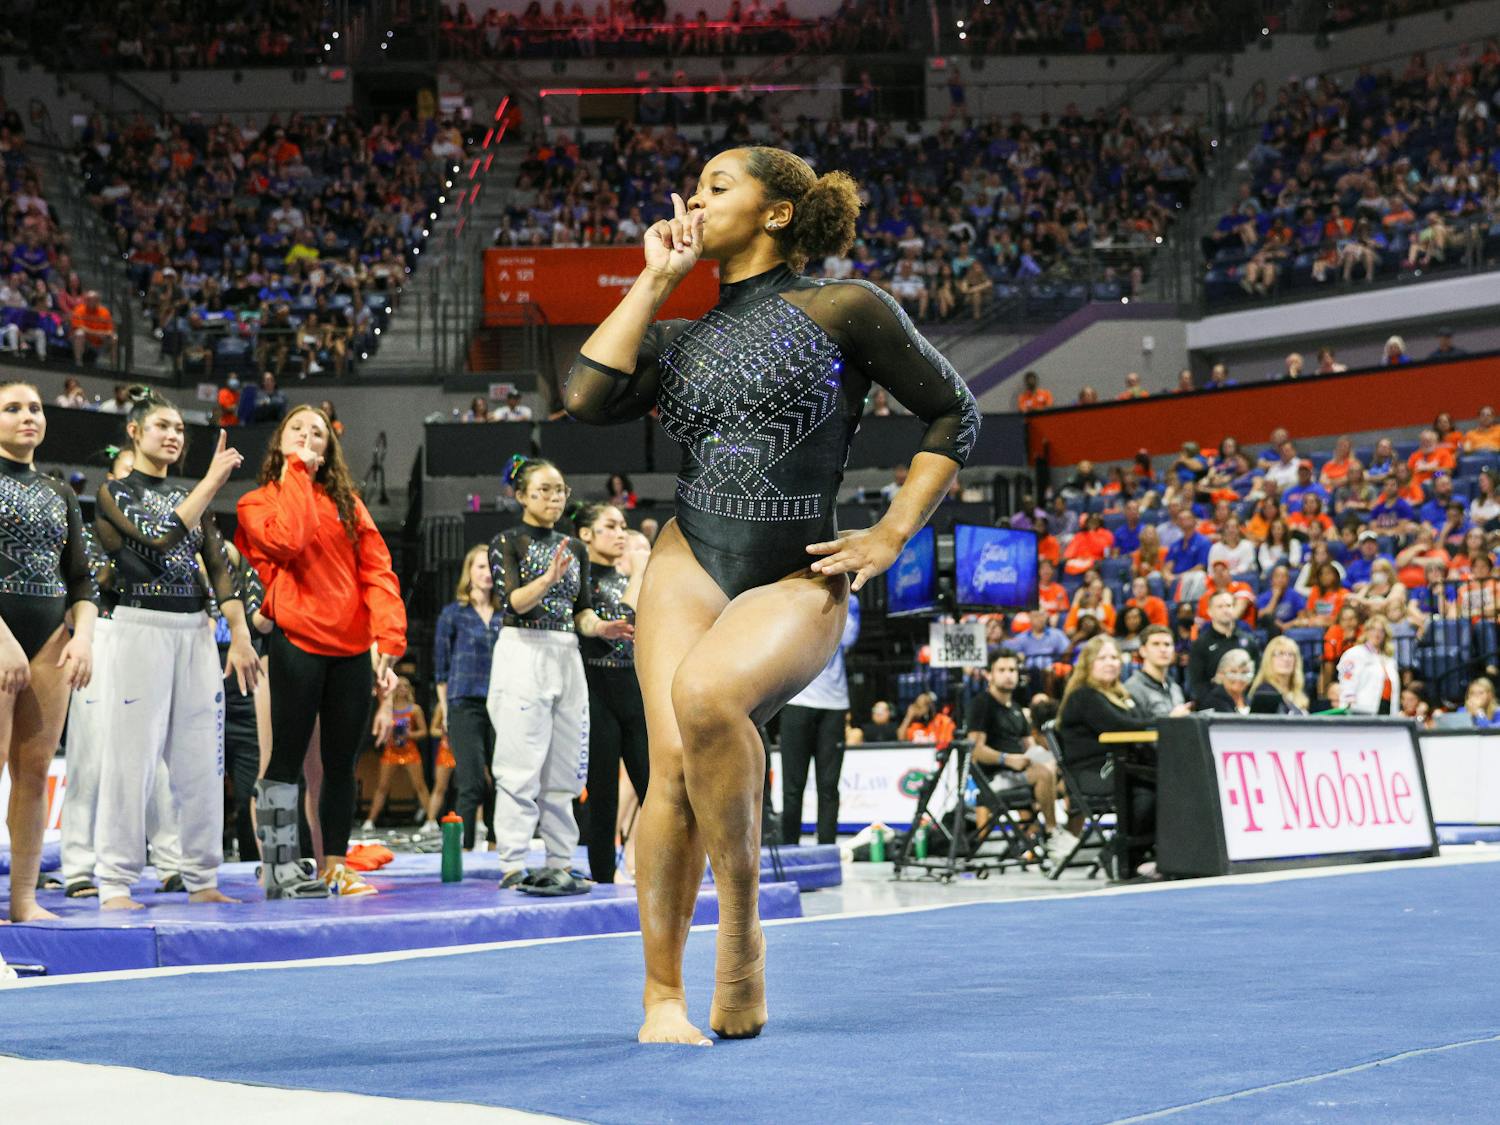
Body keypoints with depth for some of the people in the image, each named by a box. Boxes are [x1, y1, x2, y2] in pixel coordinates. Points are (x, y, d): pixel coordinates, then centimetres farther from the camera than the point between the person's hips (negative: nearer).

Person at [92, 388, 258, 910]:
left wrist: (241, 636, -1)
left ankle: (202, 880, 9)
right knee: (134, 755, -8)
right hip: (140, 626, -5)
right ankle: (115, 883, -4)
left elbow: (220, 568, 11)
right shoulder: (113, 494, 2)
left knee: (202, 758, 3)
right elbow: (159, 540, -14)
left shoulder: (191, 499, 18)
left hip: (197, 631, 5)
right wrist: (213, 481, -15)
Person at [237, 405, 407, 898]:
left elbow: (377, 569, 7)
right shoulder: (259, 502, 8)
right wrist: (297, 473, -5)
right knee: (286, 759, -4)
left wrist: (388, 634, -7)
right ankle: (281, 870, -3)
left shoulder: (348, 503, 17)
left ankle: (333, 866, 12)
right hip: (296, 644, -4)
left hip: (352, 649, 4)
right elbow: (286, 541, -15)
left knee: (341, 763, 6)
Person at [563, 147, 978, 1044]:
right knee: (673, 761, -17)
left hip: (796, 584, -4)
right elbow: (588, 397, -3)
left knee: (705, 696, -34)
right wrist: (656, 278, 7)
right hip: (688, 564, 4)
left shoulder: (844, 310, 3)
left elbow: (954, 413, 8)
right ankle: (663, 995, -4)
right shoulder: (681, 339, 16)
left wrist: (889, 537, 1)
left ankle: (743, 928, -16)